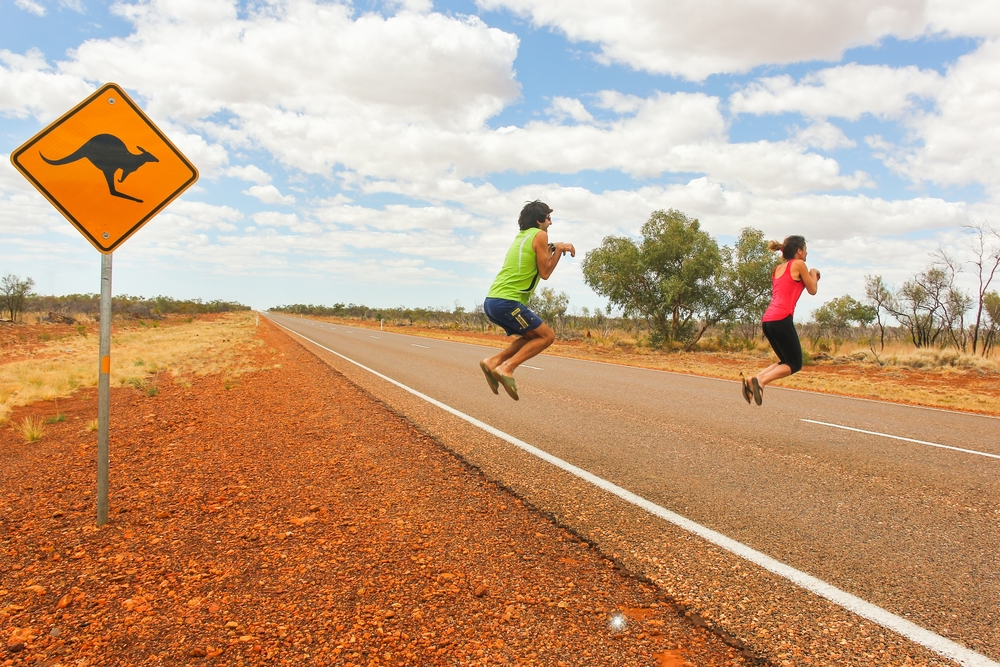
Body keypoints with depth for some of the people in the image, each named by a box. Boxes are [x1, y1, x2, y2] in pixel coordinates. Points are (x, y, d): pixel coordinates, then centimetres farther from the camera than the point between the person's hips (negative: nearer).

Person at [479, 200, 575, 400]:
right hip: (507, 302, -9)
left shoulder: (521, 237, 22)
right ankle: (506, 368, -11)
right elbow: (545, 273, -2)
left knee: (533, 336, 21)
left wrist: (552, 250, 22)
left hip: (492, 301, 9)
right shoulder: (540, 235, -2)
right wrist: (559, 250, 6)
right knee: (547, 335, -1)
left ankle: (493, 362, 8)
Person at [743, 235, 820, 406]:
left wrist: (808, 277, 32)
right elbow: (812, 290, 9)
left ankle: (753, 380, -2)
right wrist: (813, 274, 26)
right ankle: (761, 380, -19)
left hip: (767, 320, 8)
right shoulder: (798, 264, 3)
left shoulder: (778, 268, 23)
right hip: (782, 319, -8)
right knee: (795, 364, 1)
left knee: (787, 362, 17)